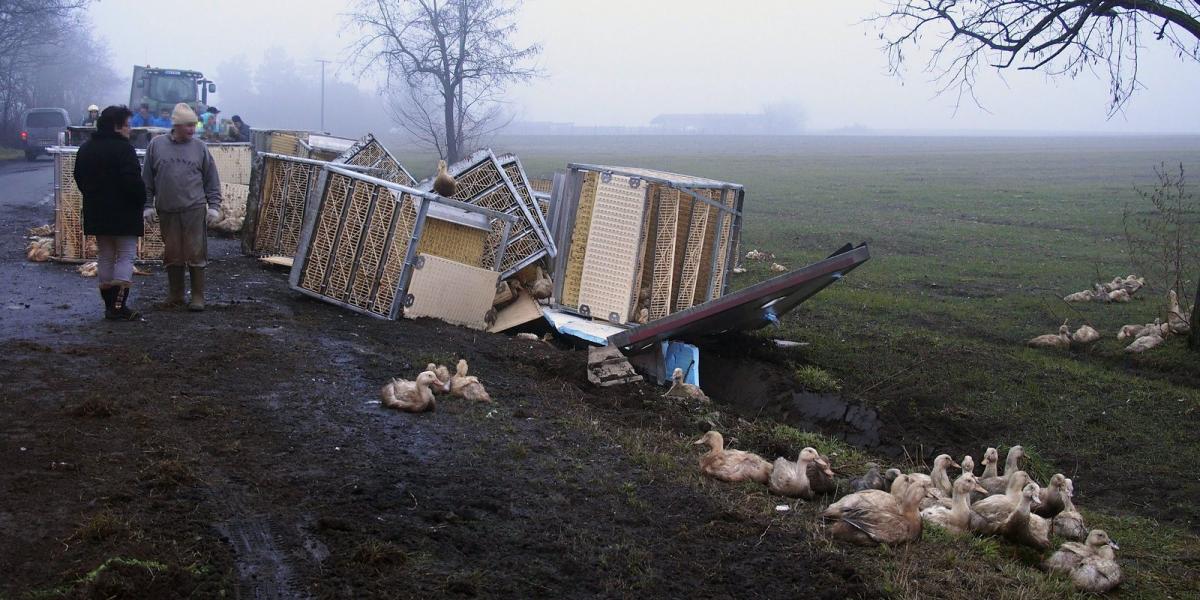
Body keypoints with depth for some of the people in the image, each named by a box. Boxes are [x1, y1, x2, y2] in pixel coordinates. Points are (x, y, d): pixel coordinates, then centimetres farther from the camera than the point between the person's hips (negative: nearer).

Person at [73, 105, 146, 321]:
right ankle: (119, 305, -12)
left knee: (105, 257, 14)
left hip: (96, 214, 8)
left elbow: (80, 179, 18)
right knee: (126, 256, -3)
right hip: (124, 214, -7)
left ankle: (109, 304, 15)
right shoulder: (123, 148, -15)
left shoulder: (85, 149, 12)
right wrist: (141, 199, -7)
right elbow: (133, 181, -21)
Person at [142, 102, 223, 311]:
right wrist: (148, 205, 4)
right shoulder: (156, 145, 5)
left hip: (195, 210, -1)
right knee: (172, 253, 8)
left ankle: (198, 297, 5)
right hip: (166, 211, 1)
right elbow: (147, 179, 8)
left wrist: (214, 206, 1)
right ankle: (175, 295, 19)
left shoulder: (199, 147, 5)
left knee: (196, 254, -3)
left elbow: (212, 180, 7)